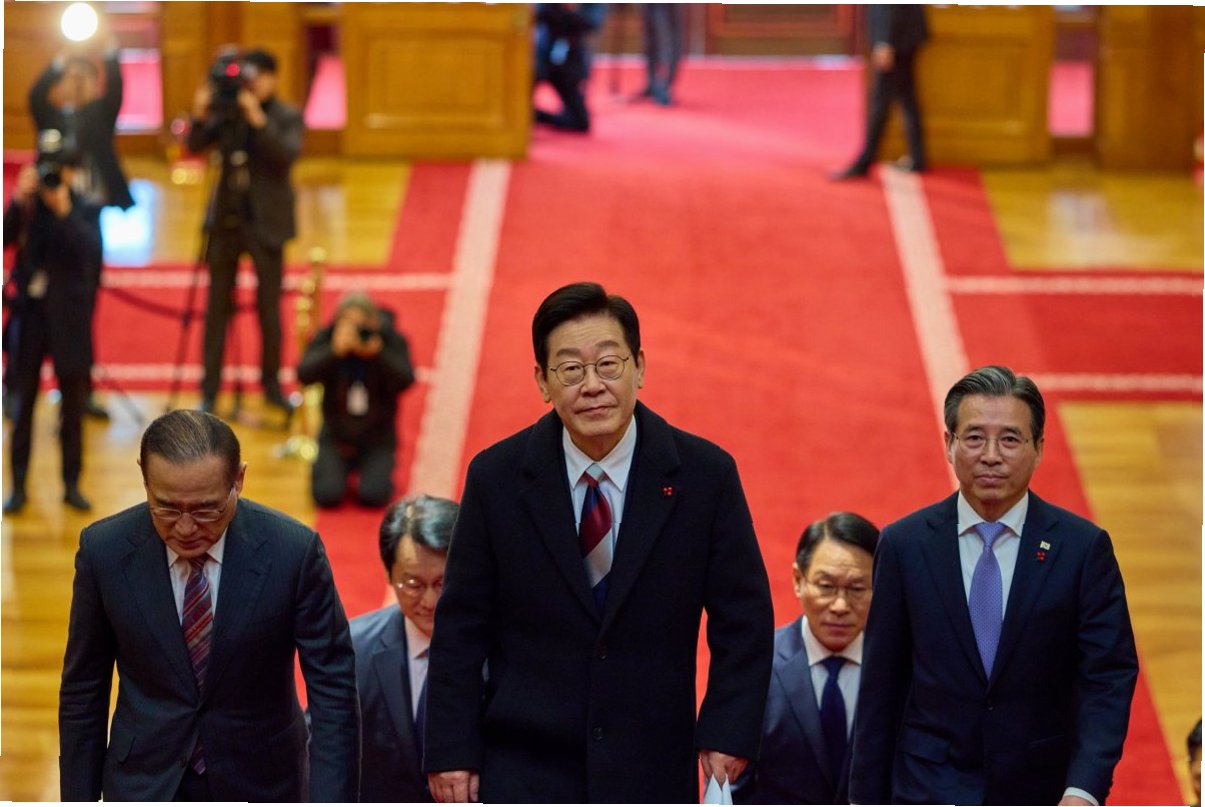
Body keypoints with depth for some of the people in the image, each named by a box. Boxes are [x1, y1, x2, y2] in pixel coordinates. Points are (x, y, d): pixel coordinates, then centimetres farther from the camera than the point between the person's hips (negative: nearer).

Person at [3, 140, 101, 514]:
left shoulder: (85, 210, -5)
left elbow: (91, 251, -20)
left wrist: (64, 212, -26)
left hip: (69, 318, -1)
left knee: (72, 406, 7)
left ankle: (72, 484, 17)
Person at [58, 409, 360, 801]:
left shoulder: (293, 551, -18)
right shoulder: (105, 549, -14)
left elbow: (333, 689, -13)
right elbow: (83, 690, -2)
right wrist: (79, 801, 1)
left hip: (259, 784, 0)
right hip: (145, 785, 0)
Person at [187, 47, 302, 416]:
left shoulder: (287, 117, -3)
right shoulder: (227, 112, 2)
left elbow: (288, 154, -21)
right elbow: (195, 144, -6)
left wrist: (258, 119, -28)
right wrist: (201, 115, -22)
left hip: (266, 222, -2)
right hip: (225, 218, 2)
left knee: (269, 309, 5)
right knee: (217, 307, 5)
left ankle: (272, 384, 21)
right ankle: (209, 392, 9)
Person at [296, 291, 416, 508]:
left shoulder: (392, 341, -10)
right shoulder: (326, 339, -9)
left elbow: (406, 380, -25)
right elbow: (304, 375, -25)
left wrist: (377, 352, -37)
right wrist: (336, 350, -37)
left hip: (377, 436, 0)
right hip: (336, 435, 1)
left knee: (374, 495, -19)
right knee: (326, 495, -17)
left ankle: (378, 470, 19)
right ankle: (323, 466, 21)